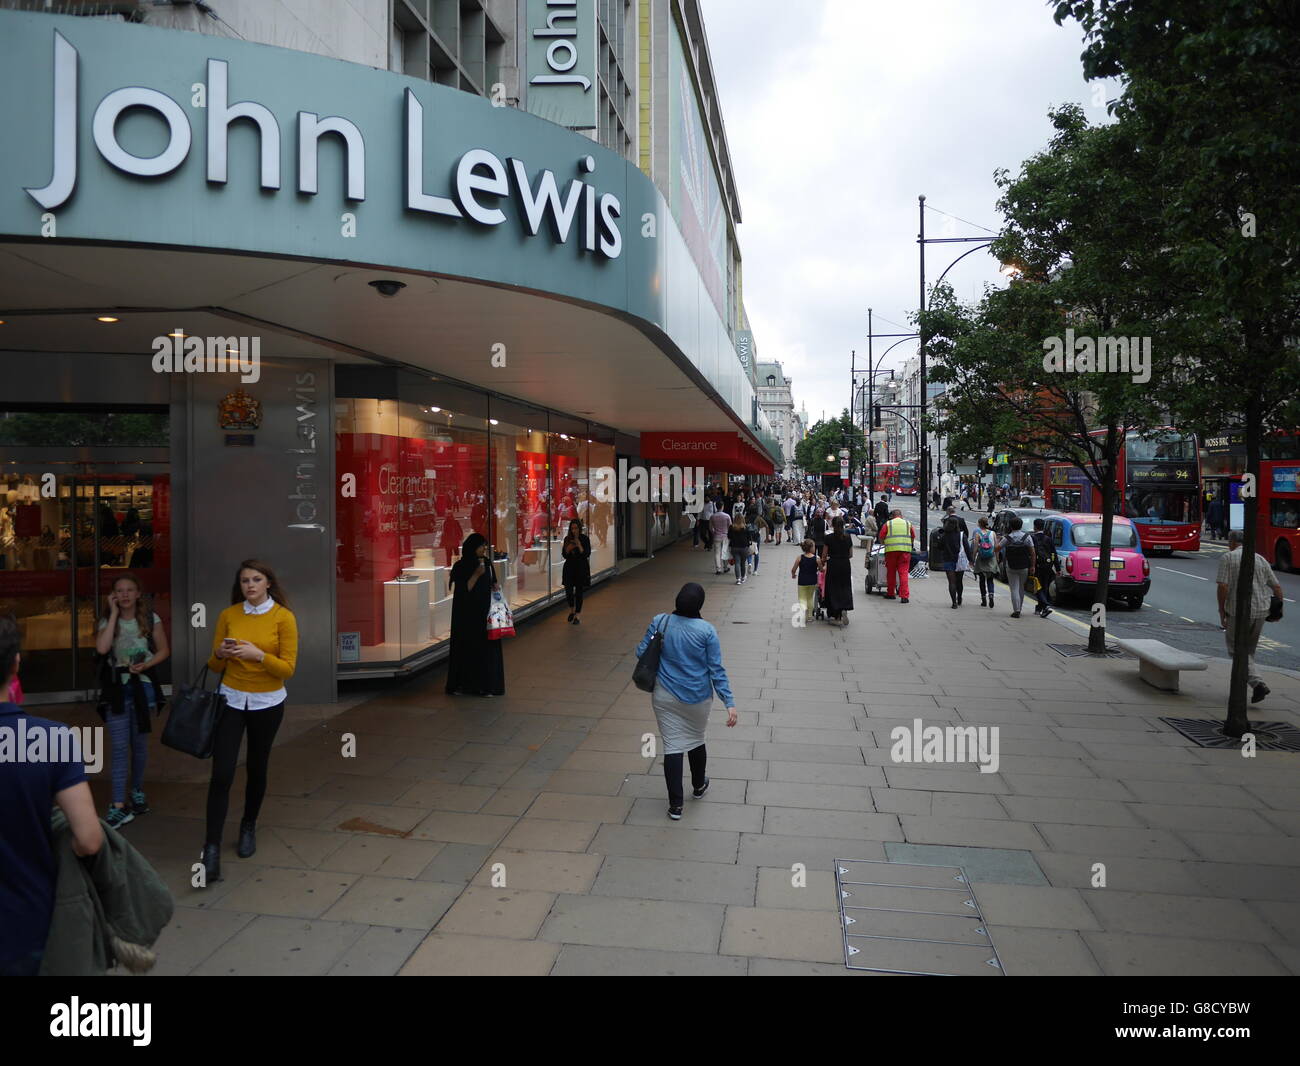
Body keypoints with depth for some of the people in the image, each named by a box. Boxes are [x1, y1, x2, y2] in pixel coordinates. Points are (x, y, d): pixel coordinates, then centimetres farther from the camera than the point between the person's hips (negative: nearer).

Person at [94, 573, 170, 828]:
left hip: (142, 687, 1)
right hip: (117, 689, 0)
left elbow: (163, 650, 3)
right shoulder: (107, 621, -1)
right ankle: (118, 806, -2)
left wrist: (145, 665, -15)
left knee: (139, 744, 14)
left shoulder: (150, 619, -2)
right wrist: (114, 614, -16)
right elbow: (102, 648, -21)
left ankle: (137, 792, 33)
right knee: (119, 748, -4)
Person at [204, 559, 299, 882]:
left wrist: (258, 654, -25)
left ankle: (249, 827, 38)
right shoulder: (227, 616, -1)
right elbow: (214, 665, 6)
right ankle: (212, 850, -3)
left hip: (267, 703, -1)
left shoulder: (283, 617, -9)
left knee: (256, 769, 14)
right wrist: (221, 653, -16)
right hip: (232, 700, 1)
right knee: (221, 775, -8)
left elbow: (288, 668, -10)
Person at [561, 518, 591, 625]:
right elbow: (564, 555, 4)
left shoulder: (584, 538, -5)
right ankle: (571, 610, 28)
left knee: (578, 591, 0)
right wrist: (568, 549, -15)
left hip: (581, 568, -2)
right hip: (569, 568, 3)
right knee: (568, 591, 0)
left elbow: (587, 554, -10)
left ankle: (578, 615, 10)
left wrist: (579, 546, -22)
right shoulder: (567, 539, 3)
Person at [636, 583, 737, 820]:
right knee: (696, 740, 22)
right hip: (697, 698, 0)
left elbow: (641, 652, -3)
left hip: (665, 697, 0)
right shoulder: (706, 631, -15)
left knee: (672, 747, 6)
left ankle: (676, 805, 9)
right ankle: (699, 786, 45)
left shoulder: (659, 622, -11)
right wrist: (729, 702, -10)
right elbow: (716, 670, -14)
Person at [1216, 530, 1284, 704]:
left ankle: (1257, 683, -15)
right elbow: (1277, 587, 12)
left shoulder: (1228, 557, -5)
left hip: (1238, 611, -5)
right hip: (1260, 611, 5)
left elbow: (1223, 587, -13)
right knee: (1249, 650, 18)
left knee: (1236, 649, 4)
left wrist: (1222, 611, -5)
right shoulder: (1260, 559, 10)